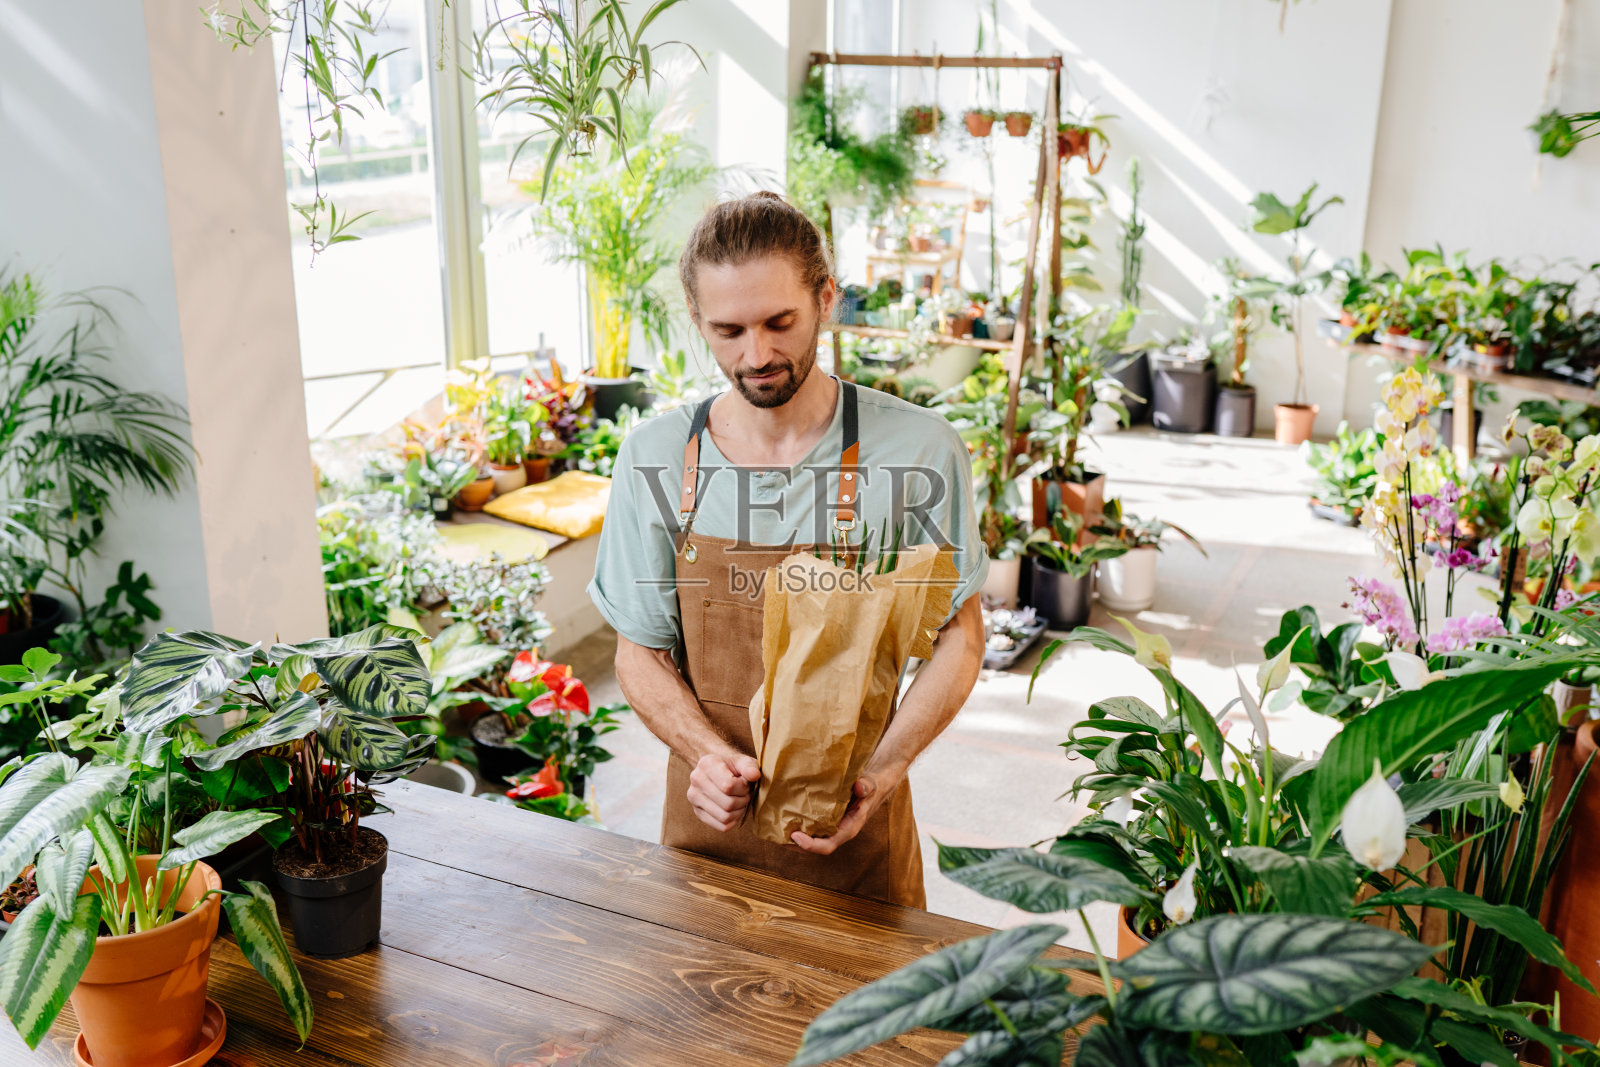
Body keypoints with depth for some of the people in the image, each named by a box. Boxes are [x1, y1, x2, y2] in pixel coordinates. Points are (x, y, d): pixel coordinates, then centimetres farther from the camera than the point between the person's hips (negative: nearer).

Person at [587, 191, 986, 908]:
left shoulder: (918, 450, -12)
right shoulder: (654, 459, -7)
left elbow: (958, 636, -3)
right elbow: (639, 653, 1)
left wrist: (880, 774, -18)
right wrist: (709, 755, -18)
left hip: (855, 828, -1)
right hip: (708, 820, 2)